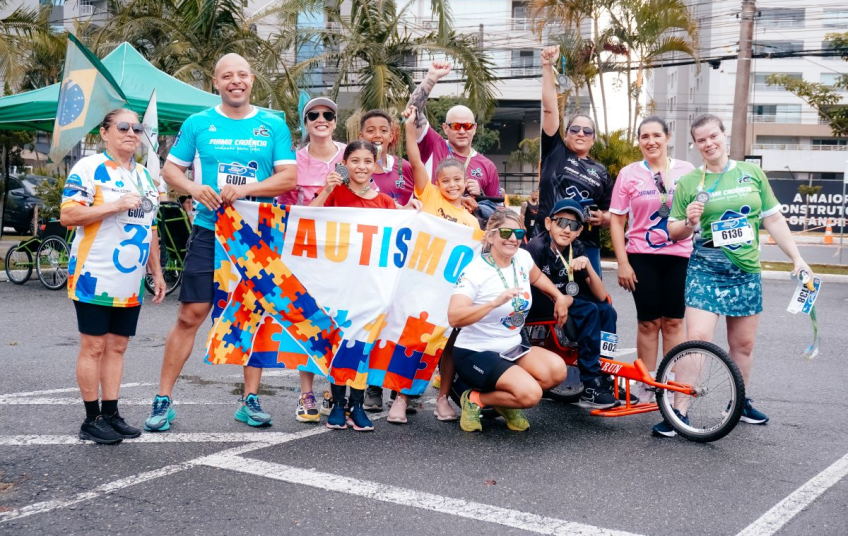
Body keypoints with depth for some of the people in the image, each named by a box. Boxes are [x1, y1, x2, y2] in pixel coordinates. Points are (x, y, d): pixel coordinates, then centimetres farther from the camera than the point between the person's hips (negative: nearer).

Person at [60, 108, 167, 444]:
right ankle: (92, 420, 7)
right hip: (95, 278, -6)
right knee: (94, 346, -1)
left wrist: (157, 273, 16)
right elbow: (67, 216, -16)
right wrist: (116, 205, -21)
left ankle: (111, 414, 16)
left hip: (131, 283, 6)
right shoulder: (89, 168, -6)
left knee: (117, 347, 9)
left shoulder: (145, 176, 16)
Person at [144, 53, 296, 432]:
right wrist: (193, 188, -12)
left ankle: (250, 401, 17)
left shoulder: (273, 125, 5)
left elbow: (289, 177, -2)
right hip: (209, 231, -1)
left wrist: (246, 189, -16)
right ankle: (163, 400, 5)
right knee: (190, 315, -4)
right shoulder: (198, 124, 6)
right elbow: (170, 169, 10)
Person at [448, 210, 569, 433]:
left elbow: (537, 276, 29)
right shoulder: (474, 272, -18)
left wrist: (560, 297, 16)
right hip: (475, 353, -7)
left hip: (512, 349, 7)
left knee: (557, 370, -19)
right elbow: (454, 317, -32)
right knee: (530, 394, -28)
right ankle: (475, 399, 0)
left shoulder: (522, 258, 3)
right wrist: (495, 302, -41)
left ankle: (506, 402, 7)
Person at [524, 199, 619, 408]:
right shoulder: (537, 247, -18)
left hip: (561, 301, 6)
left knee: (606, 311, -15)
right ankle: (590, 389, -22)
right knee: (589, 312, -25)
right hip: (535, 307, -6)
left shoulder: (576, 250, -1)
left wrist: (587, 266, -22)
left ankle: (603, 380, -5)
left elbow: (601, 295, -6)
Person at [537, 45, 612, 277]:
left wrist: (602, 218, -7)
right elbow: (549, 108, -1)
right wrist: (547, 67, -7)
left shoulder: (600, 172, 13)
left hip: (586, 246, 3)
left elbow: (610, 214, 17)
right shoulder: (555, 153, 7)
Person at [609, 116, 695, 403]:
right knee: (648, 322, 3)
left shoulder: (686, 171, 3)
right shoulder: (629, 174, 1)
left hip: (679, 256, 1)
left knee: (673, 322, 4)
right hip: (642, 257, -1)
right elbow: (616, 220, 1)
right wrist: (622, 262, -5)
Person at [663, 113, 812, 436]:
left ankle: (741, 403, 29)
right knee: (697, 338, -15)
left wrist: (797, 258, 5)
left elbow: (774, 220, 10)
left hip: (747, 272, 3)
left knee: (743, 344, 11)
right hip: (706, 270, -3)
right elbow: (674, 232, 3)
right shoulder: (688, 183, 0)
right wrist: (689, 222, -18)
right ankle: (679, 410, -11)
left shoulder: (752, 173, 6)